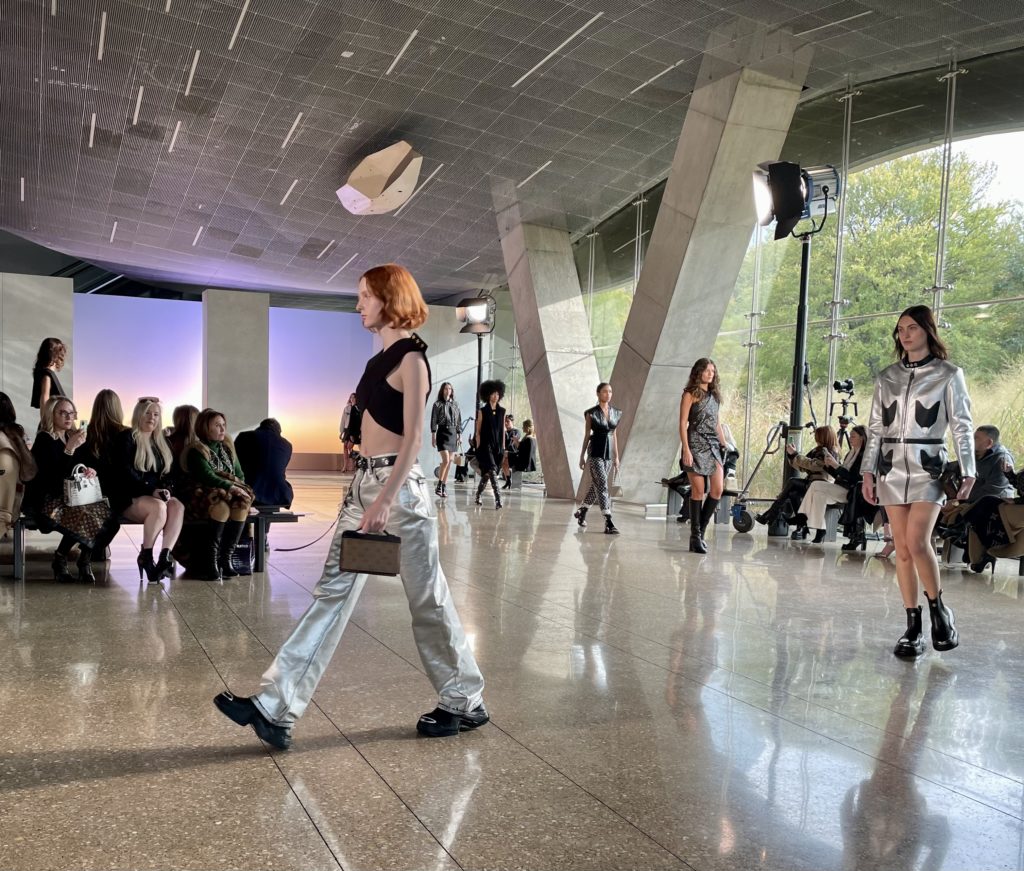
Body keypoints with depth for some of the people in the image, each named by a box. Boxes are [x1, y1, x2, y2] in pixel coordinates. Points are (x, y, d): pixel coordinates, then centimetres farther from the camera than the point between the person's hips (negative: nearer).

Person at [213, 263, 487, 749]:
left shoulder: (410, 357, -10)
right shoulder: (383, 356, 15)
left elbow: (412, 437, -17)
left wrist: (384, 500, -24)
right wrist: (368, 492, 19)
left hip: (398, 486, -9)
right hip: (364, 481, 9)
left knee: (427, 599, 3)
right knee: (332, 592, 5)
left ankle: (464, 703, 21)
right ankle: (275, 707, 6)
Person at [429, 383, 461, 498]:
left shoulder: (455, 405, 10)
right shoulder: (438, 404, 0)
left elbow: (459, 422, 13)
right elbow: (434, 421, -2)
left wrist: (460, 435, 8)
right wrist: (433, 436, -7)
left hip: (453, 434, 4)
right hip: (442, 433, -4)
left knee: (449, 461, 5)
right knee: (445, 460, -15)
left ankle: (445, 486, 12)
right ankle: (439, 485, -6)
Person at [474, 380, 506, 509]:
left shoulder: (502, 411, 10)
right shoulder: (482, 411, 0)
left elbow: (503, 430, 13)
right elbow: (478, 431, 1)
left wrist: (503, 447, 9)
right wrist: (478, 447, -5)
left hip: (497, 446, 4)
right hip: (486, 445, -4)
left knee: (487, 473, 10)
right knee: (492, 471, -17)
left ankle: (478, 495, 25)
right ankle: (498, 499, -23)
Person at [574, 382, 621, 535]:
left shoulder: (615, 413, 9)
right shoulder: (591, 413, -4)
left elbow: (614, 435, 14)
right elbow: (587, 435, 1)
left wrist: (616, 456, 14)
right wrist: (582, 456, 2)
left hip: (609, 453, 5)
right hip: (595, 452, -5)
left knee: (596, 485, 14)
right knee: (602, 485, -14)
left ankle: (581, 511, 35)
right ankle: (608, 523, -17)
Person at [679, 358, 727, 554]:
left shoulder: (714, 395, 16)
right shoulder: (690, 394, -2)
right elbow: (683, 423, -7)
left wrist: (724, 444, 13)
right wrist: (686, 449, -15)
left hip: (713, 445, 6)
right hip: (696, 444, -6)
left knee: (718, 488, -4)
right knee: (699, 491, -4)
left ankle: (701, 530, 9)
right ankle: (695, 536, 4)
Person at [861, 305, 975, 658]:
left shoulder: (948, 374, 3)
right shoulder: (887, 377, 12)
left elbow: (962, 426, 1)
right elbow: (875, 428, 13)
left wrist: (967, 472, -6)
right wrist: (868, 471, 6)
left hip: (928, 468, -4)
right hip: (892, 468, 4)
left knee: (917, 542, -18)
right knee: (902, 549, 2)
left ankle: (938, 609, 5)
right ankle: (913, 626, 8)